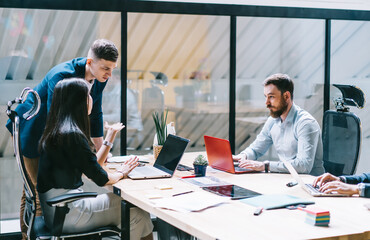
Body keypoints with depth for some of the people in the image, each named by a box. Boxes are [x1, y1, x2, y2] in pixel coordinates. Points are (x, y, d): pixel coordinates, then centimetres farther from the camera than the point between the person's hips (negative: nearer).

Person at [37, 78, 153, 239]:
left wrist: (110, 135, 22)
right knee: (137, 214, -4)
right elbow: (101, 179, -13)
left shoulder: (57, 131, 12)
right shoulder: (72, 135, -18)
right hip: (66, 213, -9)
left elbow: (92, 164, 19)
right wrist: (121, 173, 7)